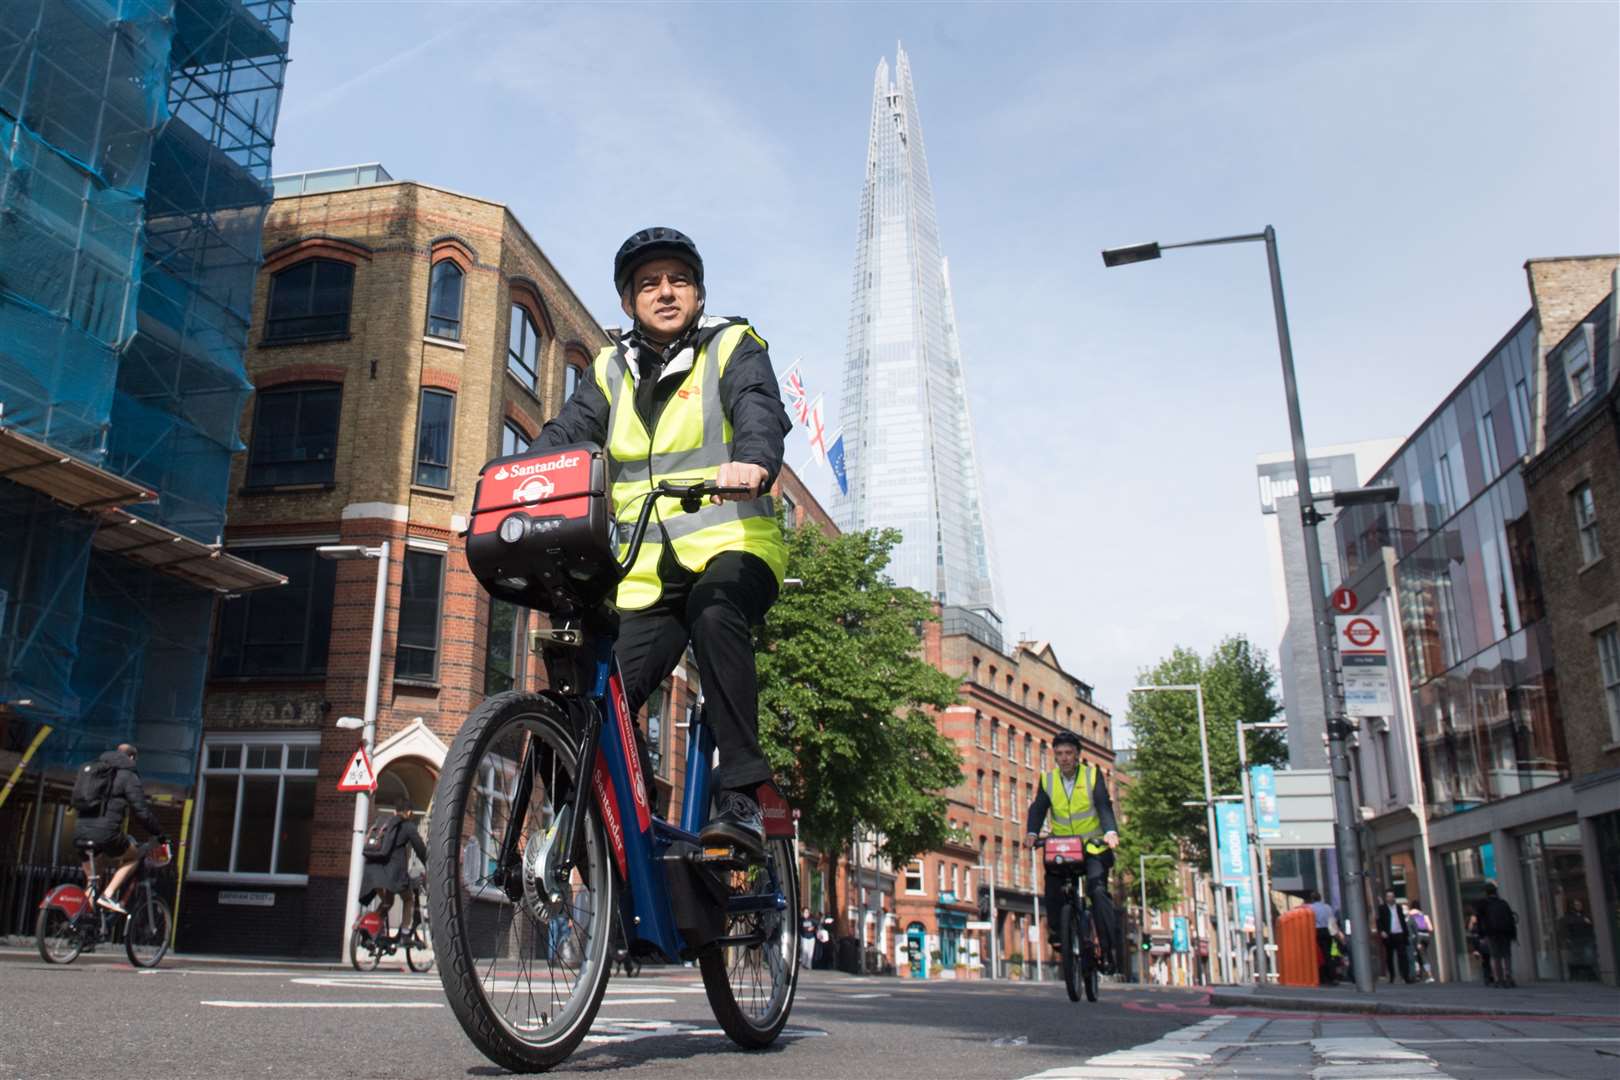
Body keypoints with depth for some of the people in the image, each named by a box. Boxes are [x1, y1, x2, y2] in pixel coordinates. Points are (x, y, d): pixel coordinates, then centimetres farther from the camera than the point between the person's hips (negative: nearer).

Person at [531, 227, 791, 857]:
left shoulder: (733, 348, 4)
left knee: (713, 610, -36)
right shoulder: (611, 371, 17)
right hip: (650, 569, 4)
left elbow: (760, 410, -17)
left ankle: (740, 798, -33)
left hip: (731, 545, -4)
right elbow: (563, 436, 2)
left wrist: (752, 461, -40)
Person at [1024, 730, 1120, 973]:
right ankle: (1057, 930, 10)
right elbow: (1038, 808, -5)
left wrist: (1110, 831, -32)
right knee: (1052, 887, -17)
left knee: (1098, 891, -21)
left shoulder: (1092, 775, -2)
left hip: (1093, 846, -2)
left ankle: (1107, 950, -15)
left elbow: (1104, 805, -13)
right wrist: (1032, 832, -25)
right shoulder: (1047, 780, 4)